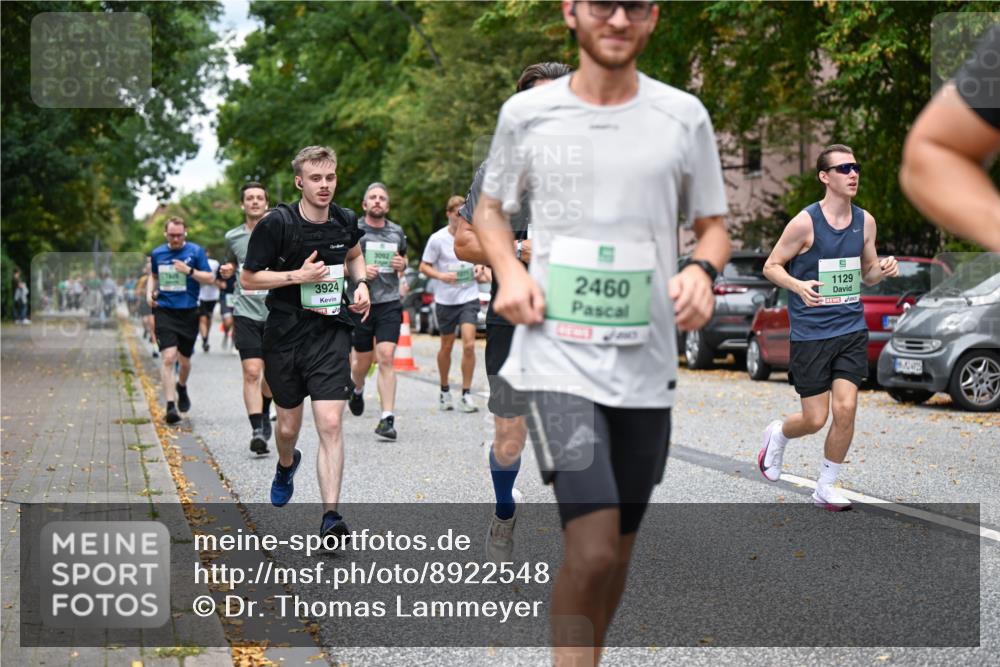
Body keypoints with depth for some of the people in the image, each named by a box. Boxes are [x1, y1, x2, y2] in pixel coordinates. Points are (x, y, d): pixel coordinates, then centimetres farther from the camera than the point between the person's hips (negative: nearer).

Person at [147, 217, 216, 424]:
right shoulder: (157, 254, 8)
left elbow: (210, 278, -2)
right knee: (168, 357, -16)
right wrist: (149, 292, 7)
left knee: (184, 361, 12)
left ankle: (182, 388, 45)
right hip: (164, 312, 0)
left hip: (188, 312, 0)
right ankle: (170, 406, -17)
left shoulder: (196, 251, 0)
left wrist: (189, 271, -17)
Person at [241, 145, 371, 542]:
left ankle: (330, 518, -11)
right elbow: (247, 279, -7)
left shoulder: (345, 221, 1)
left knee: (331, 424, -13)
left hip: (331, 333, 1)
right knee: (288, 426, 13)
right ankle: (286, 465, 50)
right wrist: (297, 276, -18)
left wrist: (361, 284, 4)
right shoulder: (277, 223, -12)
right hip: (284, 335, -1)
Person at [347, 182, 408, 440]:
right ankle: (357, 389, 47)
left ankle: (387, 419, -12)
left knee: (386, 358, -12)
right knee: (363, 360, 10)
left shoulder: (397, 232, 11)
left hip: (390, 303, 1)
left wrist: (402, 265, 4)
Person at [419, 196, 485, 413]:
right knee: (446, 347, 10)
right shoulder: (438, 239, -7)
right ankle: (444, 390, 30)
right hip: (445, 299, -1)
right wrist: (441, 275, -20)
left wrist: (479, 268, -5)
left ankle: (466, 394, -3)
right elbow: (424, 266, -2)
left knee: (469, 345, -12)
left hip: (469, 297, 1)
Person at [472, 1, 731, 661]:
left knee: (617, 554, 15)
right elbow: (491, 209, 17)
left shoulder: (684, 117, 5)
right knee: (592, 551, -18)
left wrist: (702, 270, -9)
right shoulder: (526, 113, 3)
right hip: (557, 357, -3)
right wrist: (510, 271, -3)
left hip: (647, 364, 3)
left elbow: (714, 225, 14)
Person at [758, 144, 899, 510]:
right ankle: (777, 433, 35)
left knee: (845, 409, -7)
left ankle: (826, 487, 11)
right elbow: (771, 266, -4)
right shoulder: (805, 222, -10)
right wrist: (798, 285, -24)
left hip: (851, 330, 4)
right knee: (815, 419, -1)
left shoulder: (865, 221, 5)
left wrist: (883, 269, -7)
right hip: (810, 332, -4)